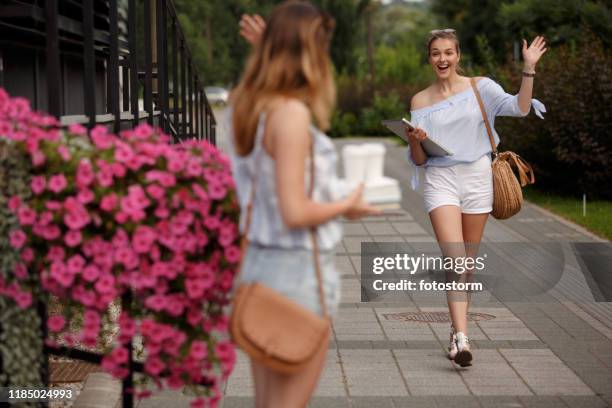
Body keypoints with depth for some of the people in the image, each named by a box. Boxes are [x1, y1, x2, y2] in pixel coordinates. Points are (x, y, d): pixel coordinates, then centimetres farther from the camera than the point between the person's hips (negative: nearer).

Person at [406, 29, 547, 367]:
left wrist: (528, 69, -18)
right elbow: (418, 160, 8)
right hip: (440, 178, -1)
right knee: (454, 259, -16)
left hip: (477, 177, 1)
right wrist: (414, 140, -13)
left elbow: (521, 107, -8)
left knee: (468, 262, 8)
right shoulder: (420, 101, 7)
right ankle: (461, 338, -24)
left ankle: (458, 328, 23)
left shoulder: (480, 87, 5)